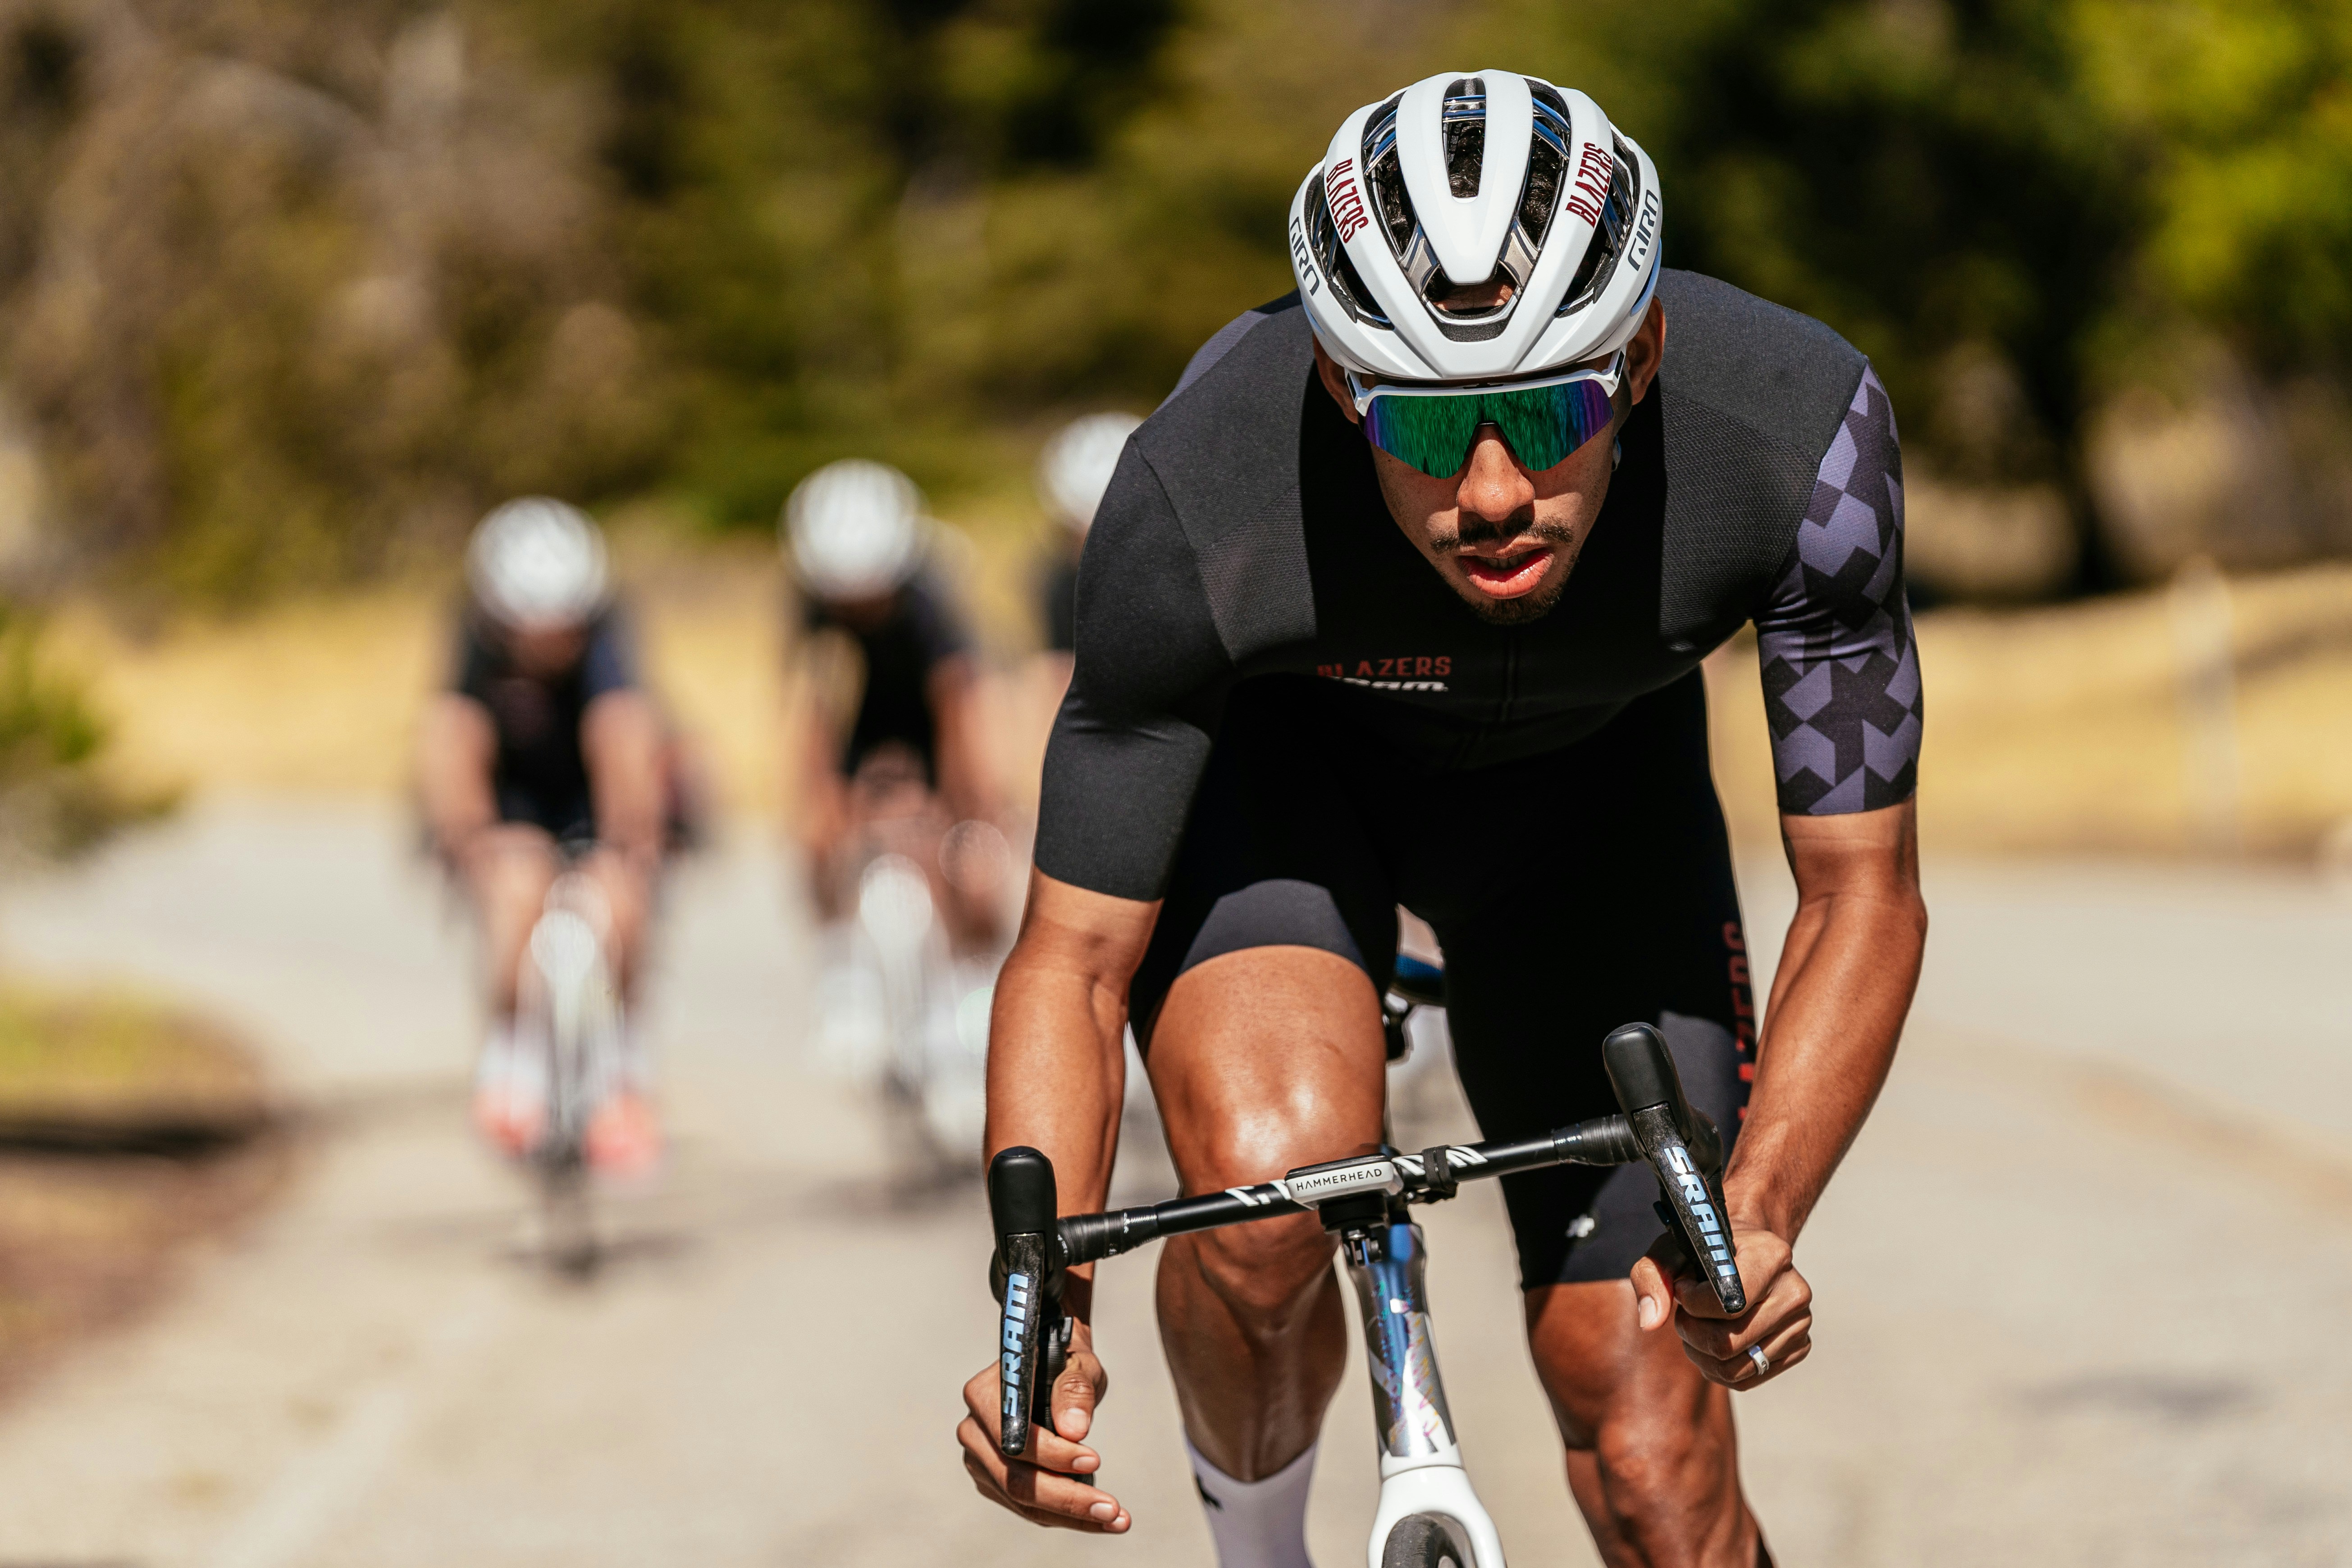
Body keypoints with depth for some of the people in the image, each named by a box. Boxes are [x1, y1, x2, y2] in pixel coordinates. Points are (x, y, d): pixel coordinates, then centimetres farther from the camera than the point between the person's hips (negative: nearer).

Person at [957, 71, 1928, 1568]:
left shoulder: (1798, 428, -35)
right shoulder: (1199, 502, -38)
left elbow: (1864, 892, -26)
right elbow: (1073, 963, -29)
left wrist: (1756, 1220, -43)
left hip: (1592, 767, 2)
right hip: (1276, 734, -1)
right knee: (1271, 1181, -32)